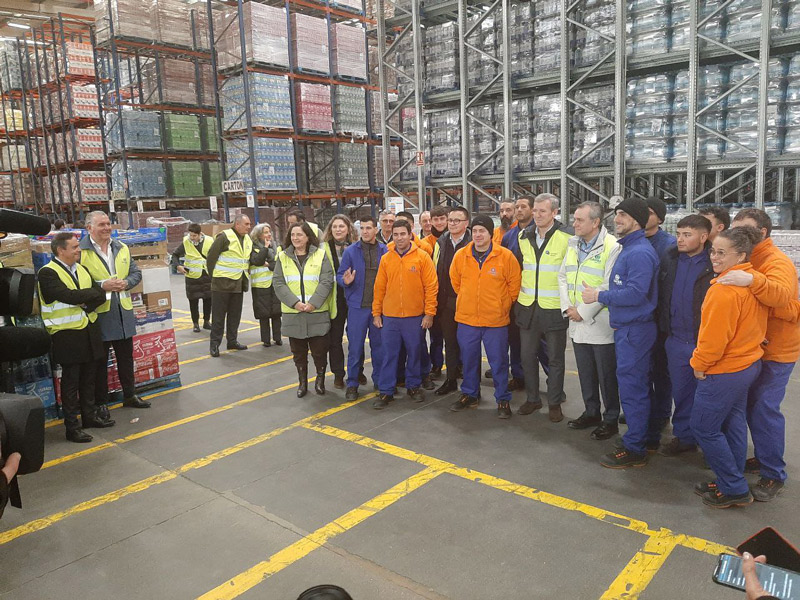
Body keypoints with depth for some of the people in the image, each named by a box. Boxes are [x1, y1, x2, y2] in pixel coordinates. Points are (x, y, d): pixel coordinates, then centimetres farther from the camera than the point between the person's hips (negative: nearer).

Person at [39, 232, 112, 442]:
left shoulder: (82, 270, 12)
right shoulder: (48, 273, -12)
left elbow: (100, 295, 6)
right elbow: (69, 296, -25)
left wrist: (86, 304, -13)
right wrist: (91, 293, -10)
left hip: (89, 331, 7)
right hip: (67, 336, -7)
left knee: (88, 378, 17)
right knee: (70, 382, 2)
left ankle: (89, 415, 31)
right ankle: (72, 426, 11)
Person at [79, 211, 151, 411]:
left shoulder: (122, 248, 9)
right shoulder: (81, 251, -9)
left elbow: (136, 272, 12)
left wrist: (126, 283, -8)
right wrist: (102, 286, -23)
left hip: (123, 311, 6)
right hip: (98, 313, -5)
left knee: (126, 357, 17)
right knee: (100, 360, 6)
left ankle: (129, 395, 31)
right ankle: (100, 402, 19)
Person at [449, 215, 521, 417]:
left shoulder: (505, 256, -9)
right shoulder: (461, 255, -1)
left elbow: (514, 286, 1)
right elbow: (455, 282, 15)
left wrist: (501, 306, 5)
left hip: (496, 320, -2)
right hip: (466, 319, 3)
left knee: (499, 362, 5)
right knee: (469, 359, 14)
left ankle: (503, 400, 21)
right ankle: (469, 395, 32)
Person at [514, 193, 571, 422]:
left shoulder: (566, 238, -8)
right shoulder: (524, 237, 7)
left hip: (554, 309, -5)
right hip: (527, 307, 5)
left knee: (555, 358, 8)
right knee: (528, 356, 13)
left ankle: (554, 402, 22)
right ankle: (532, 398, 28)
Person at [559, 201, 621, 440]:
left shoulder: (611, 247, -14)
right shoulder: (573, 244, 10)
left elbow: (609, 287, -18)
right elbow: (563, 277, 13)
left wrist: (583, 311, -15)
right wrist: (567, 307, 0)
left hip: (601, 323, -7)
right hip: (577, 323, 7)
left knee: (607, 375, 5)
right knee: (586, 373, 18)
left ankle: (611, 419, 20)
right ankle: (591, 413, 33)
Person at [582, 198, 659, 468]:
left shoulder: (639, 252, -18)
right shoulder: (628, 248, 14)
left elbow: (636, 293, -25)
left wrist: (600, 296, -17)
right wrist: (605, 297, 8)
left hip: (635, 330, -11)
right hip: (627, 327, 11)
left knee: (631, 387, -3)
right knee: (639, 385, 19)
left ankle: (634, 449, 8)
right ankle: (649, 437, 32)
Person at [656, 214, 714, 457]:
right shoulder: (670, 258, 5)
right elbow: (661, 295, 13)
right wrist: (663, 329, 10)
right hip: (676, 341, 5)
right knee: (681, 392, 15)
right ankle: (683, 437, 31)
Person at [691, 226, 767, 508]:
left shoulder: (725, 289, -25)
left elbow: (715, 335, -24)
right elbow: (757, 323, 15)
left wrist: (700, 363, -9)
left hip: (723, 371, -10)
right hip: (748, 364, 10)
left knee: (704, 428, 2)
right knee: (733, 423, 18)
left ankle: (735, 489, 12)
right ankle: (732, 483, 31)